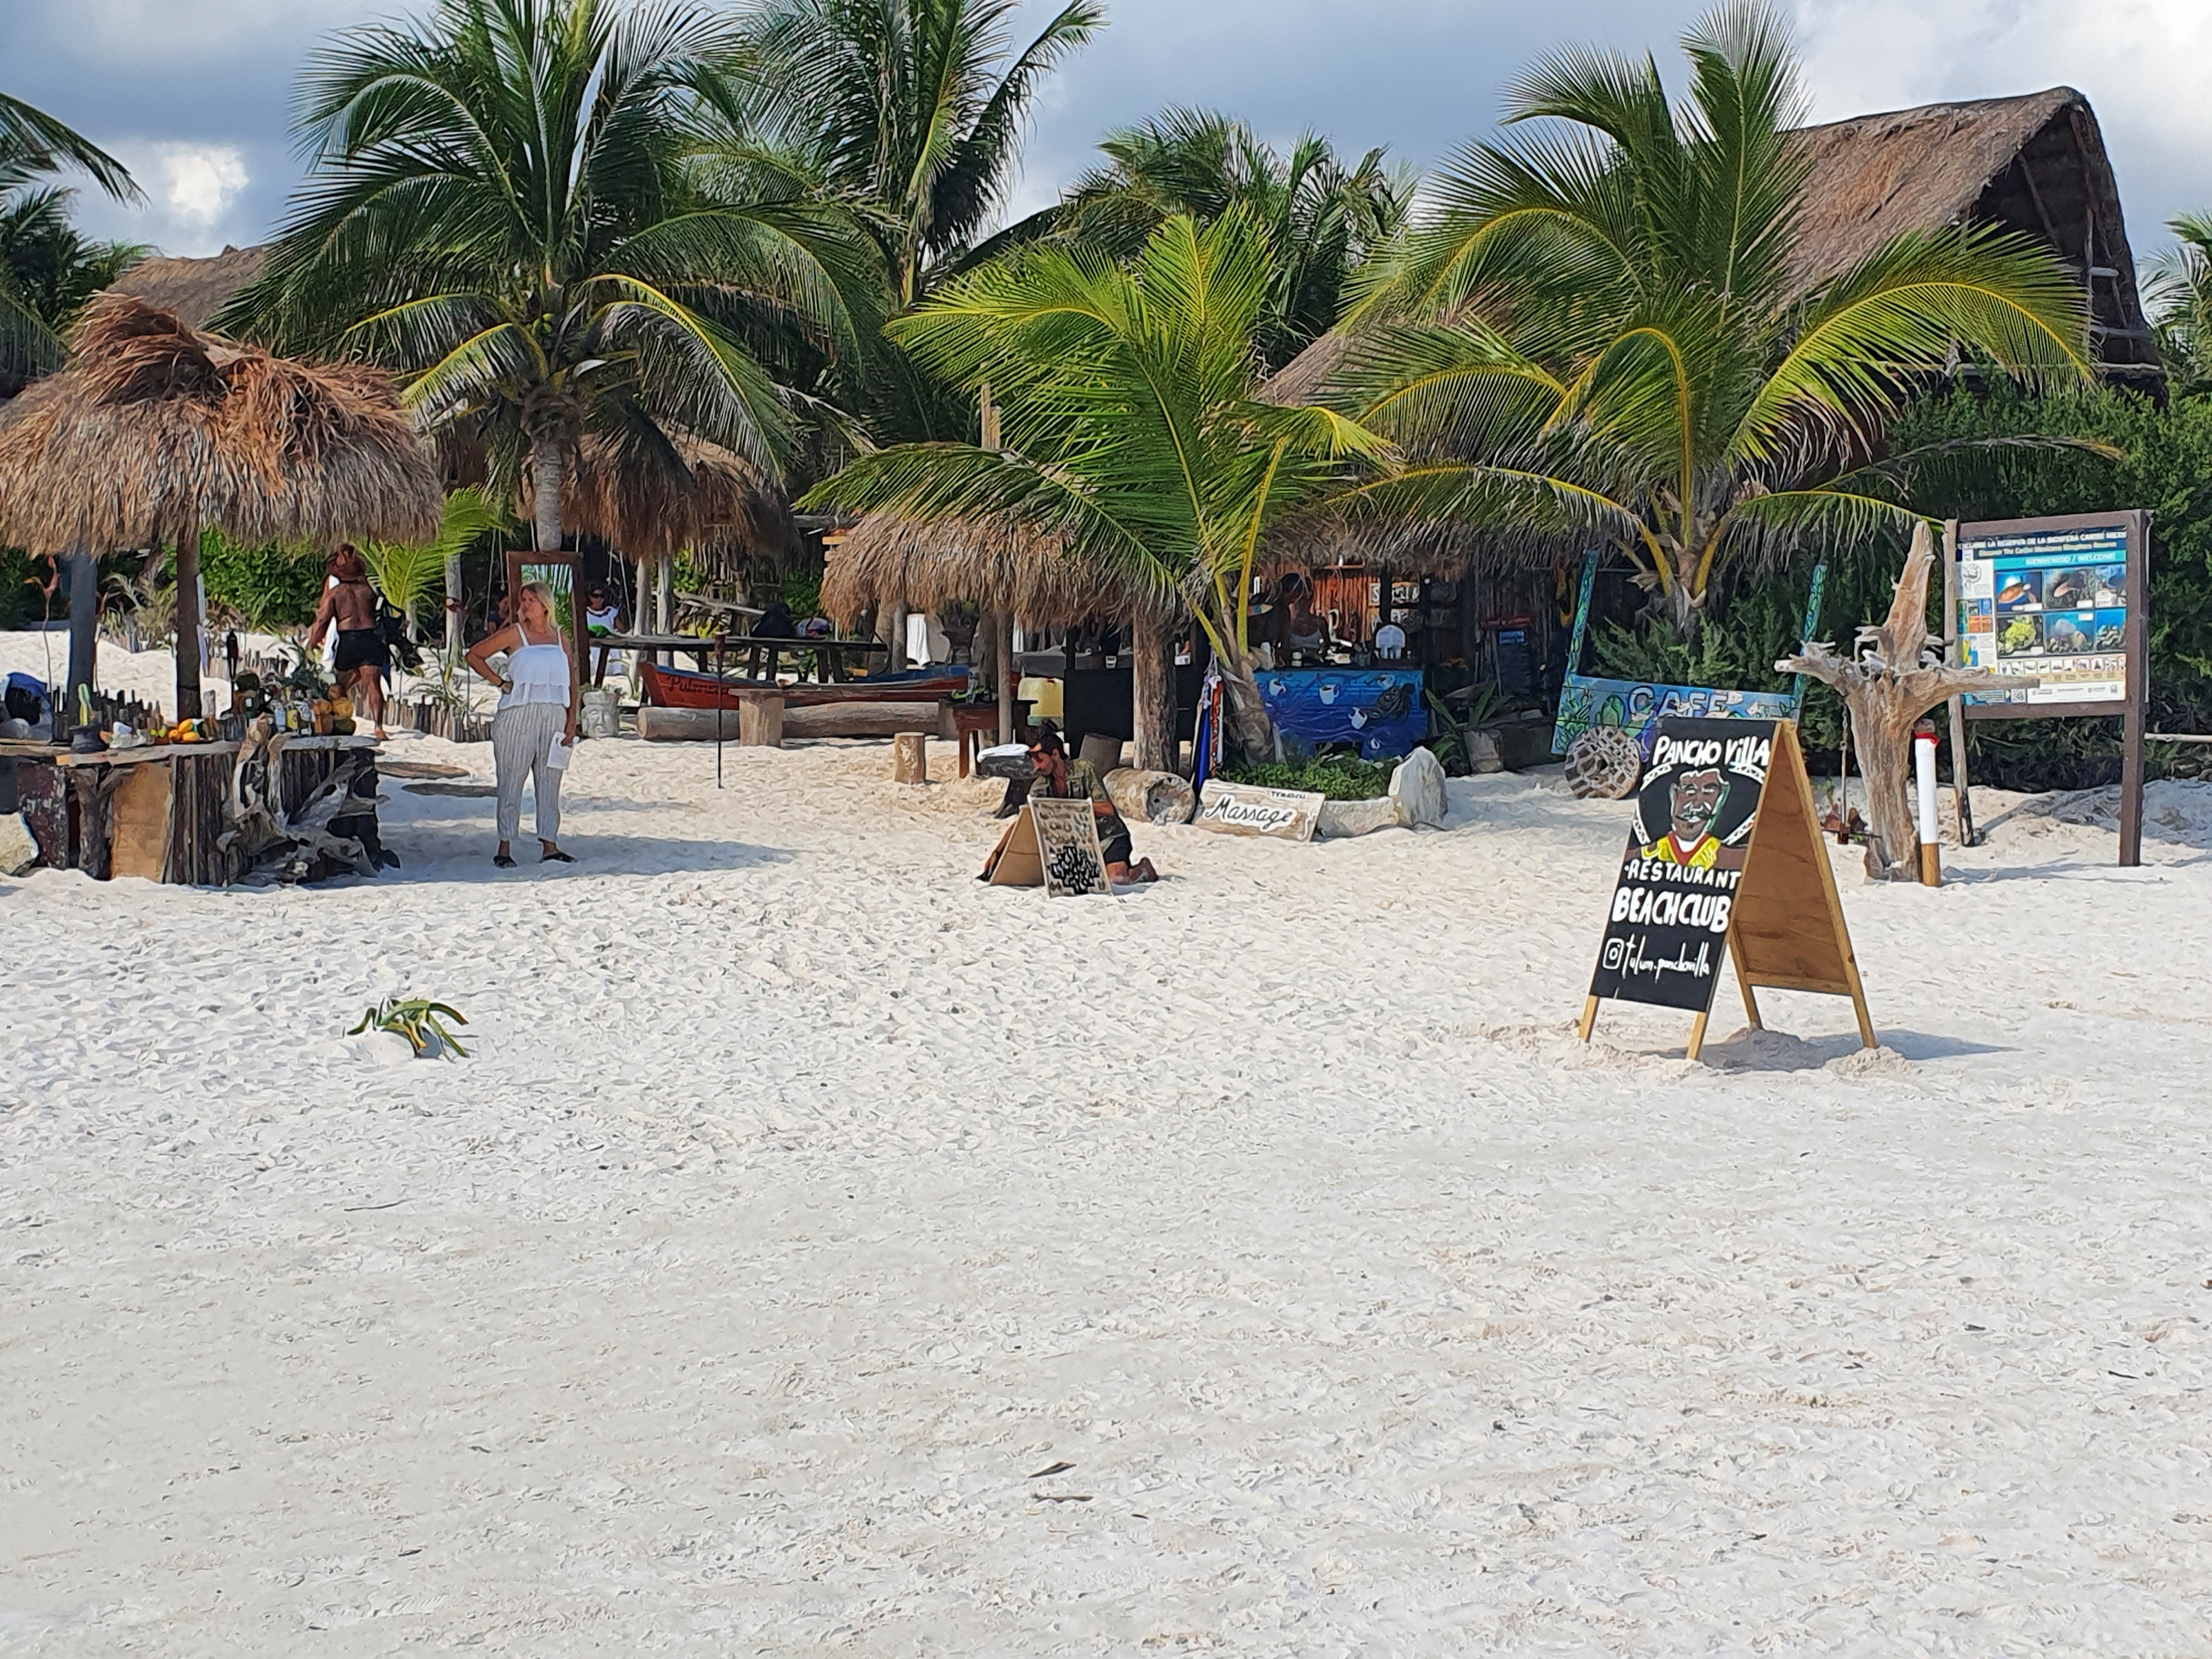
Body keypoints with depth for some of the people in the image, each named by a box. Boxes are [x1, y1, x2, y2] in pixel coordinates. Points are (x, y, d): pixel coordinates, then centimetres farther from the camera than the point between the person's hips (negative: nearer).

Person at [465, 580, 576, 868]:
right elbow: (474, 655, 4)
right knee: (511, 781, -1)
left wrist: (571, 717, 8)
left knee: (550, 782, 5)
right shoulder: (514, 633, 1)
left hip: (554, 715, 4)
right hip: (518, 714, -4)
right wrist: (500, 682, -3)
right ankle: (504, 847, 4)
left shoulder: (557, 635, 11)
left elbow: (571, 676, 15)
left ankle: (549, 846, 8)